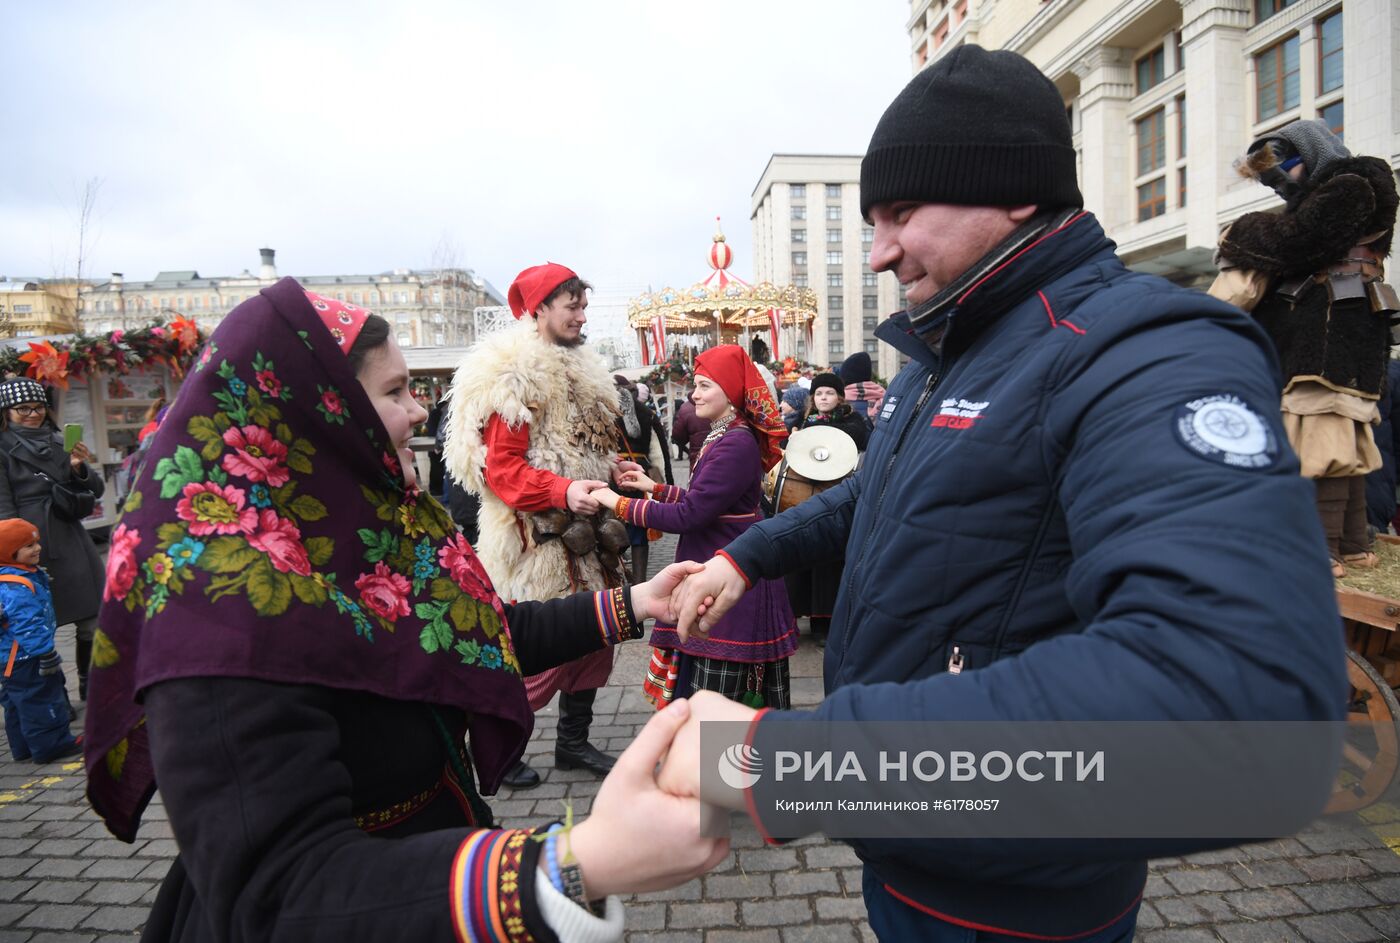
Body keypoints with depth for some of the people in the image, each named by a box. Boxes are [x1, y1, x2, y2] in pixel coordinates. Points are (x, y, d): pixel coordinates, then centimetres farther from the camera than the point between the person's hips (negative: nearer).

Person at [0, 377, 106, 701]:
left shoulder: (60, 442, 10)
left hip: (73, 541, 5)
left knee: (90, 619, 8)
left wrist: (79, 468, -9)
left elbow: (98, 490, 11)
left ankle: (88, 683, 24)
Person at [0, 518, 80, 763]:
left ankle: (23, 747, 29)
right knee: (40, 700, -3)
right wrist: (47, 656, -24)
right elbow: (30, 626, -27)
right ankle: (51, 745, 5)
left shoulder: (27, 575, 9)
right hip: (26, 660, -11)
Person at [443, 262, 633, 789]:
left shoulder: (580, 371, 16)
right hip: (538, 540, -9)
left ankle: (574, 741, 31)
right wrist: (564, 491, -30)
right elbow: (500, 469, -19)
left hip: (583, 534, 9)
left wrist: (616, 471, 9)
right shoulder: (511, 377, -12)